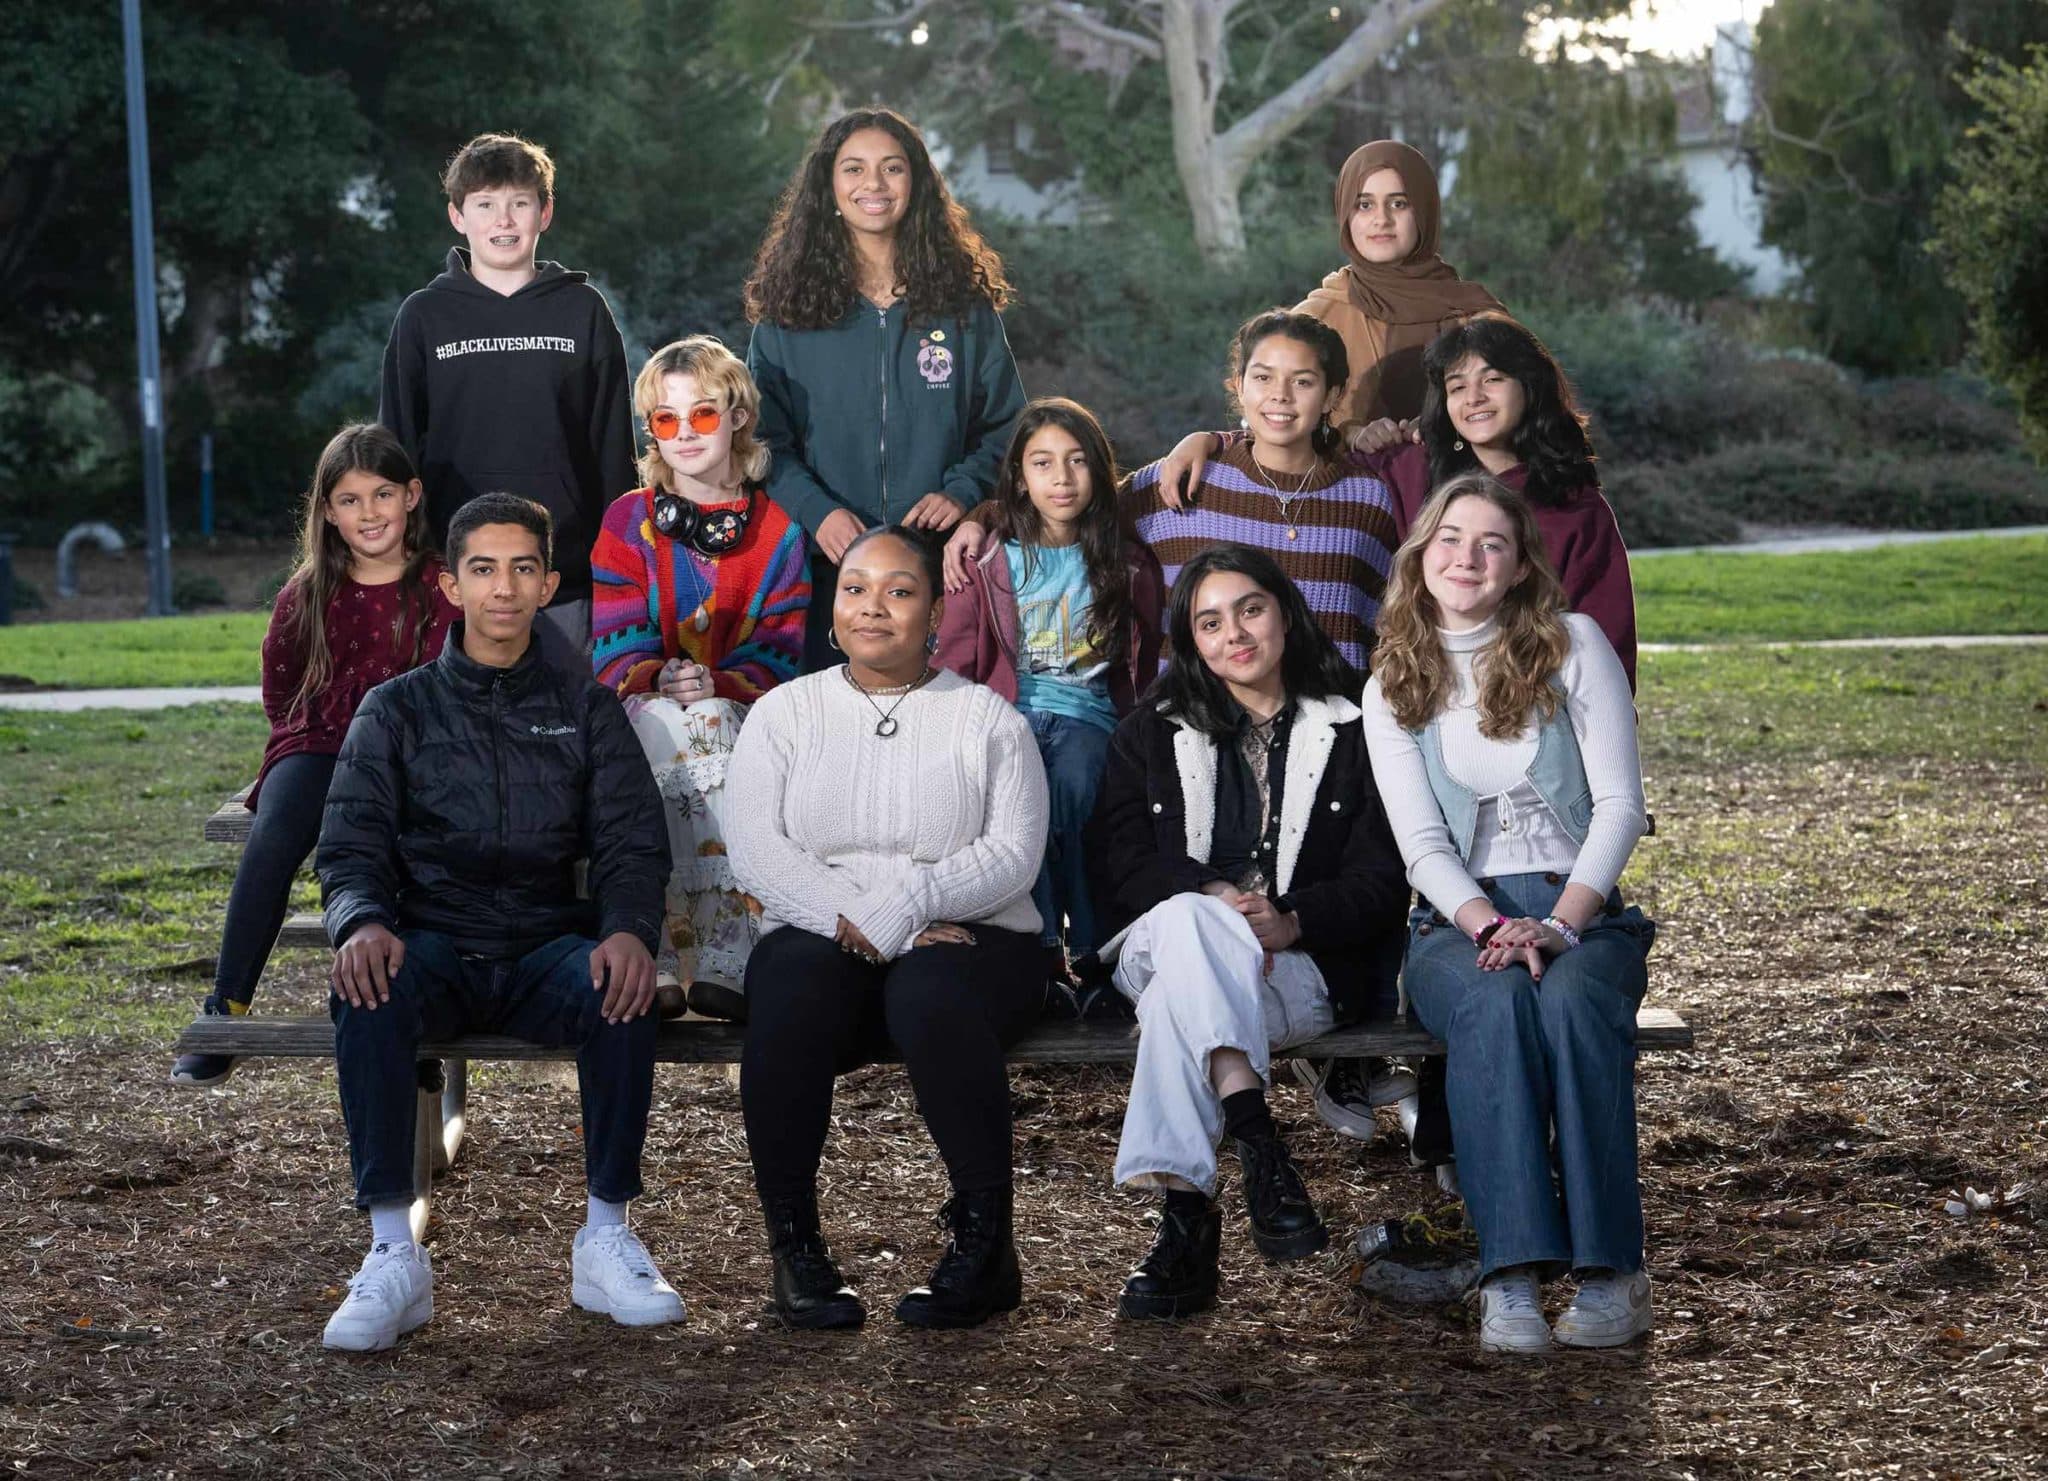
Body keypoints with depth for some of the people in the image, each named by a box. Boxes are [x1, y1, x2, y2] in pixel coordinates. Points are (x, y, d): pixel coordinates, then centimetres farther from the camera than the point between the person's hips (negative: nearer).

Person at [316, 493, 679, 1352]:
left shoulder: (585, 710, 16)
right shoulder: (397, 710, 14)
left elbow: (632, 843, 5)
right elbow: (350, 845, 3)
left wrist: (630, 929, -19)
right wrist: (361, 924, -22)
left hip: (548, 946, 0)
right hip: (434, 946, 0)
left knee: (622, 989, -33)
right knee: (367, 992, -35)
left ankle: (606, 1238, -22)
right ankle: (392, 1255, -31)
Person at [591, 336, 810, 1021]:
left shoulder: (776, 530, 11)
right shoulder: (628, 520, 9)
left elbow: (780, 651, 2)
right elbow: (615, 643, 0)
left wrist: (719, 684, -19)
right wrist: (660, 680, -23)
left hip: (743, 709, 1)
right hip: (646, 707, 0)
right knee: (678, 729, -36)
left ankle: (723, 964, -41)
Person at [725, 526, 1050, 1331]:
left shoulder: (987, 719, 10)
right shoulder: (785, 712, 14)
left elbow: (1014, 855, -3)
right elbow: (754, 849, 0)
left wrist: (902, 908, -19)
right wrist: (860, 923, -16)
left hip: (968, 939, -1)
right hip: (821, 938, 1)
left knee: (932, 995, -36)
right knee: (788, 988, -34)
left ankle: (986, 1241, -25)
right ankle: (792, 1242, -23)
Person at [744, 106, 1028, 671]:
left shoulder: (966, 302, 8)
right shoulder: (788, 309, 6)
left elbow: (1006, 428, 10)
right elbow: (765, 438, 3)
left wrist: (961, 493, -8)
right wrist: (817, 511, -13)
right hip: (825, 562, 0)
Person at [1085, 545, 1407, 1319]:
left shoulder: (1351, 730, 13)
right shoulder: (1151, 732, 19)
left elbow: (1381, 879, 4)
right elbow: (1118, 864, 6)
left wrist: (1291, 921, -17)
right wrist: (1209, 902, -15)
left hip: (1307, 964, -1)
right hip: (1164, 938, 2)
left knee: (1178, 996, -36)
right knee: (1186, 923, -38)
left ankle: (1185, 1217, -47)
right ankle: (1256, 1139, -51)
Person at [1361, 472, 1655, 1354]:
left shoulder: (1574, 646, 6)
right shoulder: (1393, 689, 11)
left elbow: (1619, 804, -1)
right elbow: (1422, 844, 2)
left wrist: (1558, 924, -15)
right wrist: (1491, 927, -17)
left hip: (1582, 909, 0)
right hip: (1458, 920, 1)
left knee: (1571, 1001, -36)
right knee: (1495, 1002, -35)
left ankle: (1611, 1269, -33)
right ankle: (1513, 1272, -41)